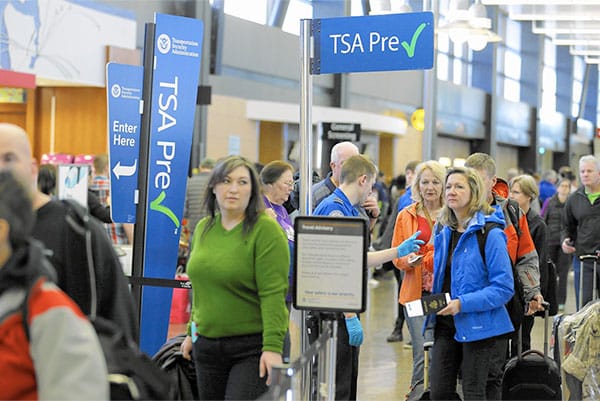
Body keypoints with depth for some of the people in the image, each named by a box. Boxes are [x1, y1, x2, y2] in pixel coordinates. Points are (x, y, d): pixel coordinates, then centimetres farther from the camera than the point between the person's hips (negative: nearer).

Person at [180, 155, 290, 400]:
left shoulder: (266, 230, -11)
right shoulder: (204, 228, 10)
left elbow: (273, 293, -17)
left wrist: (273, 347, -23)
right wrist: (192, 332, 18)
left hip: (253, 347, -6)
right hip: (207, 344, 7)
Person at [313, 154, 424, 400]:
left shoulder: (349, 210, 15)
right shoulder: (335, 209, -16)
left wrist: (399, 251, 30)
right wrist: (350, 316, -22)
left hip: (344, 309, 10)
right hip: (335, 313, -10)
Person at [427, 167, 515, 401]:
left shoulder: (490, 234, -13)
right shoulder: (445, 233, 9)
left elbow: (504, 288, -17)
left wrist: (463, 303, -24)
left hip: (478, 325, -7)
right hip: (446, 324, 7)